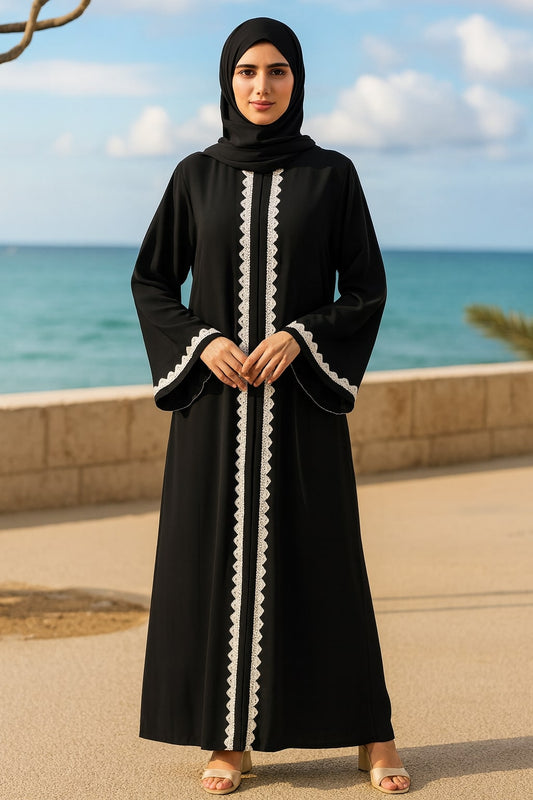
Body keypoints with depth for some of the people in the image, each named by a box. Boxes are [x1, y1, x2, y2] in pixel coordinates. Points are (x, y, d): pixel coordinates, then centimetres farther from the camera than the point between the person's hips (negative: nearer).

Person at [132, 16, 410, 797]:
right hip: (214, 397, 1)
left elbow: (367, 289, 1)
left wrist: (298, 337, -15)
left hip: (302, 397, -1)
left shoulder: (332, 174, 2)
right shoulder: (196, 175, 5)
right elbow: (152, 280, 8)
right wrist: (204, 344, -9)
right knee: (219, 556, 1)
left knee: (322, 558, 0)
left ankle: (371, 731, 12)